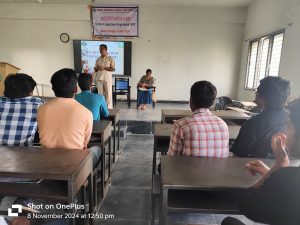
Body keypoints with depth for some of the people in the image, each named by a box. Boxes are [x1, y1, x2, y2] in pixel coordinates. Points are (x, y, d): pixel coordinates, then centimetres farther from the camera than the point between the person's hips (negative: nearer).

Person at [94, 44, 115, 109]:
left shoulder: (110, 59, 2)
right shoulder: (98, 59, 16)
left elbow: (113, 69, -6)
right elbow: (95, 69, 18)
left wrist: (104, 68, -15)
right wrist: (97, 68, -6)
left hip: (107, 79, -4)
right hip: (99, 79, 4)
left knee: (108, 93, -4)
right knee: (100, 93, 4)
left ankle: (109, 107, 1)